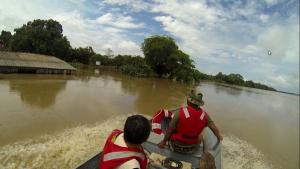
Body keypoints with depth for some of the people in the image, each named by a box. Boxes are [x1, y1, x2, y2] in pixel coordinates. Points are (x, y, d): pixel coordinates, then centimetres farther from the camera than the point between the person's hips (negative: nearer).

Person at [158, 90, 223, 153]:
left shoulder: (180, 113, -26)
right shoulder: (204, 115, -15)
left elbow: (170, 130, -18)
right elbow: (214, 128, -3)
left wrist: (164, 141, -2)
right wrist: (219, 137, 19)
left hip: (177, 147, -3)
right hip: (192, 148, 3)